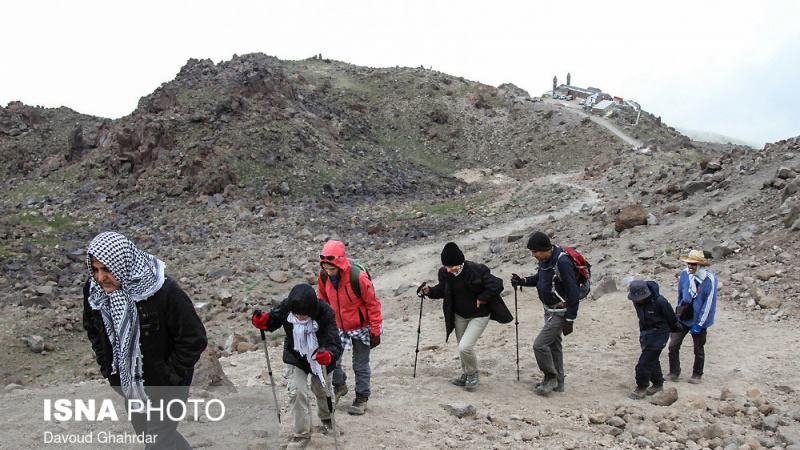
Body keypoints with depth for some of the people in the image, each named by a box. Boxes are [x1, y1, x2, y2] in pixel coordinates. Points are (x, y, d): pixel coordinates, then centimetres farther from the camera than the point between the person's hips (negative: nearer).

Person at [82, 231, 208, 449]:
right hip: (128, 384, 6)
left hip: (164, 387, -6)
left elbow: (194, 339, -22)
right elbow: (92, 329, 10)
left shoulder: (164, 292, -29)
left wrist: (170, 376, -17)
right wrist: (107, 366, 4)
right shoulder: (93, 289, -11)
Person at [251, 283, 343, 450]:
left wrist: (329, 355, -63)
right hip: (295, 358, 1)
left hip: (319, 357, -1)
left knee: (322, 390, 19)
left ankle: (326, 418, 52)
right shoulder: (286, 307, -29)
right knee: (297, 392, -10)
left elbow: (335, 344, -41)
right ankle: (302, 435, 11)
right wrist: (263, 321, -32)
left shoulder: (325, 312, -37)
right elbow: (273, 319, -9)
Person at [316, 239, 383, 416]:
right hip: (337, 327, 4)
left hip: (361, 328, -4)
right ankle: (340, 386, 28)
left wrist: (375, 332, -13)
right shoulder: (323, 276, -15)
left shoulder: (358, 277, -30)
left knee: (360, 366, 7)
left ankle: (362, 397, 28)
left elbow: (373, 304, -18)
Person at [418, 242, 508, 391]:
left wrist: (482, 298, -21)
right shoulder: (445, 273, -11)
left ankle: (473, 373, 13)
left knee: (465, 347, -16)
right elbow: (442, 289, 7)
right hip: (459, 316, 6)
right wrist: (430, 291, -12)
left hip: (478, 315, -6)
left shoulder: (476, 270, -29)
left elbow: (497, 285, -26)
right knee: (462, 348, 17)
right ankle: (466, 375, 41)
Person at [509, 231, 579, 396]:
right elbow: (539, 278, 18)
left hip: (560, 313, -9)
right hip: (549, 310, 9)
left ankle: (550, 377, 10)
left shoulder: (562, 262, -27)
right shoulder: (544, 259, 0)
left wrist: (570, 320, -20)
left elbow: (573, 293, -24)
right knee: (553, 345, 18)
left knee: (539, 344, -11)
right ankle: (557, 382, 32)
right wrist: (523, 281, -2)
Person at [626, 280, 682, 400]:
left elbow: (671, 318, -9)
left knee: (644, 362, -8)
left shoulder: (659, 301, -28)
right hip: (645, 333, 7)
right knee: (652, 360, 19)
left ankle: (641, 388, 5)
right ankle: (658, 384, 37)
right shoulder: (637, 301, -9)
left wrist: (676, 327, 7)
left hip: (658, 333, -7)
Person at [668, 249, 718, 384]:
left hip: (699, 320, -3)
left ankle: (697, 375, 34)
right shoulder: (684, 274, -6)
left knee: (698, 350, 14)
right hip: (682, 317, 3)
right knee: (673, 345, -4)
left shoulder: (710, 279, -19)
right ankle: (674, 373, 13)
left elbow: (709, 303, -15)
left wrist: (699, 324, -14)